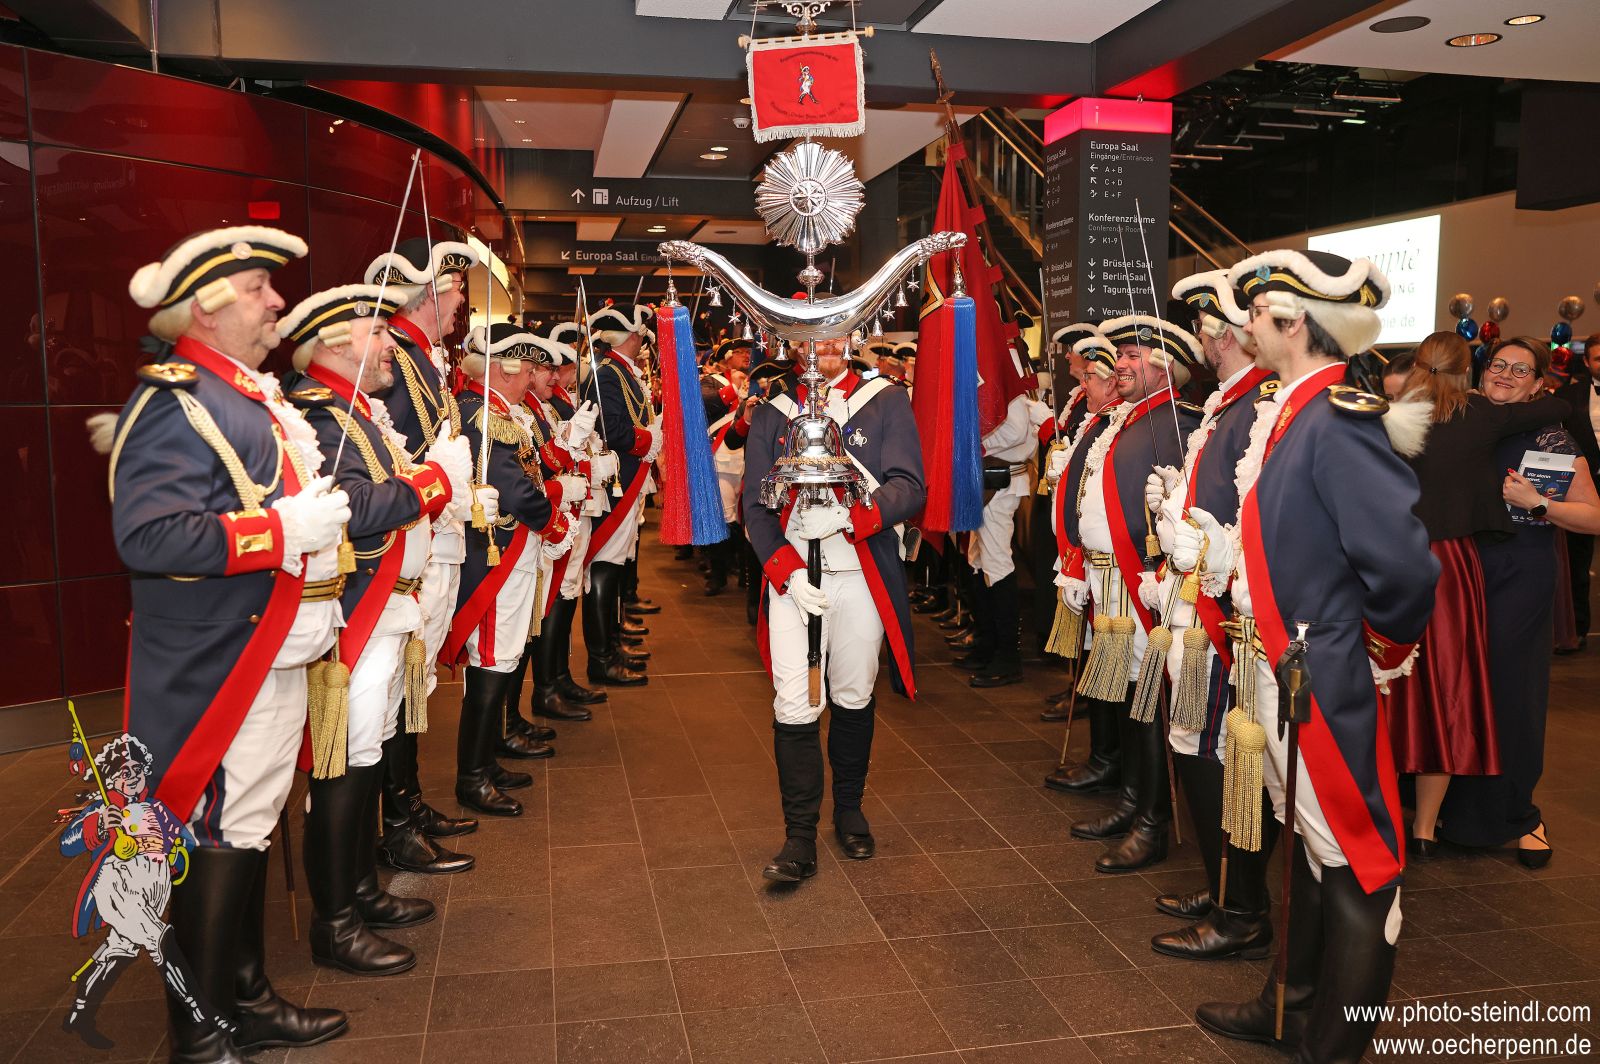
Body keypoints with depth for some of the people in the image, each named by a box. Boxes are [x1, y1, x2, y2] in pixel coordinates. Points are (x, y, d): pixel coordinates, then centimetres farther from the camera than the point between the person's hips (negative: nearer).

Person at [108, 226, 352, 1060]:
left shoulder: (257, 393, 15)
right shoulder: (177, 403, -16)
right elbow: (146, 537, -26)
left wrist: (323, 518, 16)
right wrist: (283, 531, -25)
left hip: (275, 654, 10)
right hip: (217, 668, -10)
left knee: (251, 828, 18)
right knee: (214, 839, 1)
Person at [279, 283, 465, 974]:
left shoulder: (358, 409, 18)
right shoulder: (317, 413, -14)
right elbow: (353, 511, -27)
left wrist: (437, 476, 1)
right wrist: (438, 477, -17)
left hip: (387, 609, 10)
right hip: (354, 614, -10)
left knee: (369, 757, 17)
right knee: (344, 767, -3)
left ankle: (361, 890, 30)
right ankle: (335, 925, 8)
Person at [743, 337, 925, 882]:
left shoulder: (887, 402, 2)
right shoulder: (771, 414, 6)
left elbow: (909, 488, -9)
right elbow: (755, 506, 3)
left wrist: (848, 515, -26)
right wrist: (788, 572, -11)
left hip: (862, 576, 0)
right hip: (792, 576, 0)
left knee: (854, 698, 12)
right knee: (795, 706, -7)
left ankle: (849, 810, 32)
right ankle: (800, 839, 2)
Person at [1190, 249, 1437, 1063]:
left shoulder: (1338, 422, -22)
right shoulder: (1291, 414, 7)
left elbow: (1405, 564, -27)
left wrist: (1381, 648, -13)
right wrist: (1217, 547, 8)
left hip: (1324, 685, -10)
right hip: (1281, 671, 10)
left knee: (1353, 866, 8)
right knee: (1309, 849, 22)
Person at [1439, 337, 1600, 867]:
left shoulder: (1551, 436, -1)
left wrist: (1537, 502, -16)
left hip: (1521, 575, -3)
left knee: (1510, 688, -1)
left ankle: (1517, 813, 19)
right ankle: (1454, 804, 21)